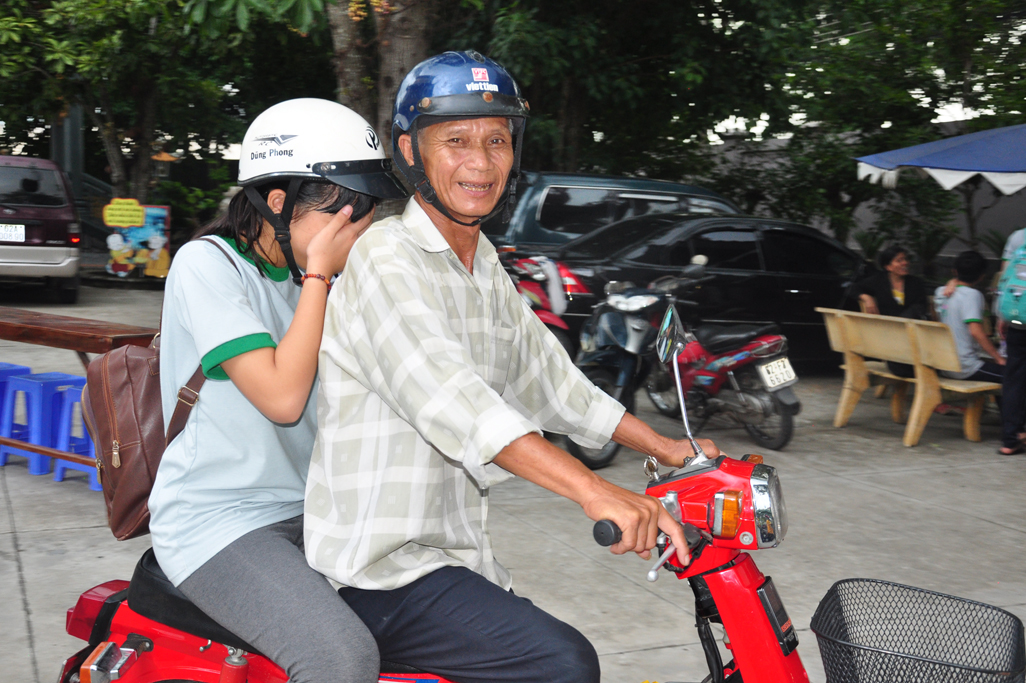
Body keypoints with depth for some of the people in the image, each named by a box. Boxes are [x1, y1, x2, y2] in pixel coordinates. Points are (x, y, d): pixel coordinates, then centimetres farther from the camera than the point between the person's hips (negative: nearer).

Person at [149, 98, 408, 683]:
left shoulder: (310, 274, 11)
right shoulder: (208, 264, -12)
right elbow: (282, 397, -21)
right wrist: (319, 275, -16)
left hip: (305, 512, 8)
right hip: (215, 523, -8)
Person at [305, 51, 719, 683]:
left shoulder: (490, 276, 14)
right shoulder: (385, 258, -15)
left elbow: (550, 380, 21)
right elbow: (449, 399, -29)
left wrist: (668, 450, 15)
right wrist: (596, 493, -39)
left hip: (462, 553, 9)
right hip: (382, 566, -9)